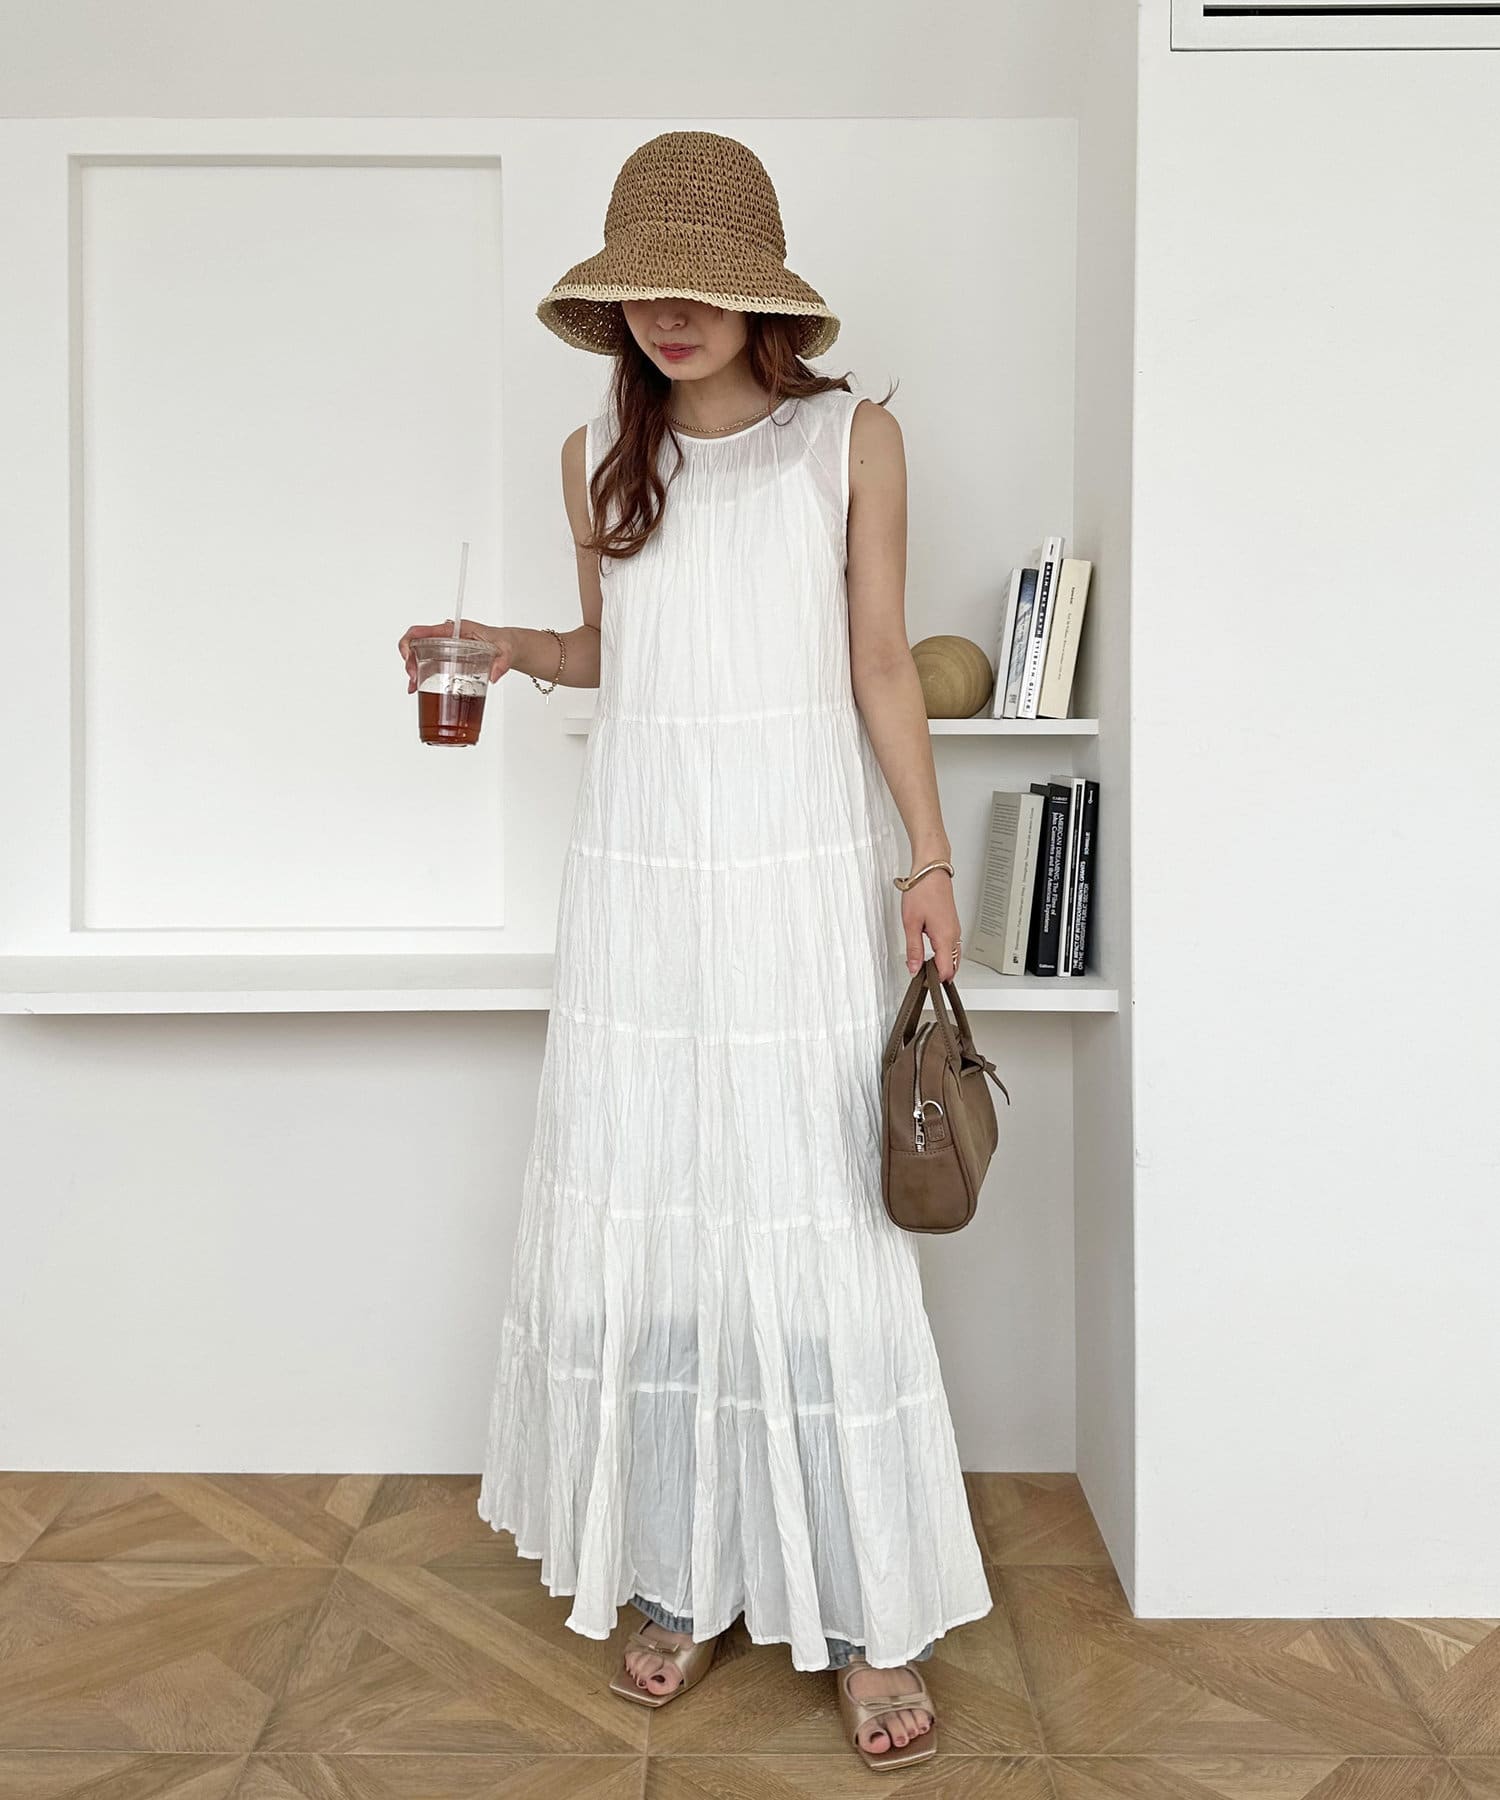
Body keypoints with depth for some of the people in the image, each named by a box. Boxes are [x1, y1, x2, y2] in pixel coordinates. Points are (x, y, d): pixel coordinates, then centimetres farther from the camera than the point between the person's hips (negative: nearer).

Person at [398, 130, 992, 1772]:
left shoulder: (853, 439, 2)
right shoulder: (600, 456, 10)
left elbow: (881, 667, 3)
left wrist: (929, 864, -2)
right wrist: (508, 647, 2)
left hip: (802, 873, -3)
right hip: (638, 877, 3)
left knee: (818, 1233, -2)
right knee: (639, 1221, 5)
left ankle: (866, 1616, 13)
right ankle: (680, 1578, 22)